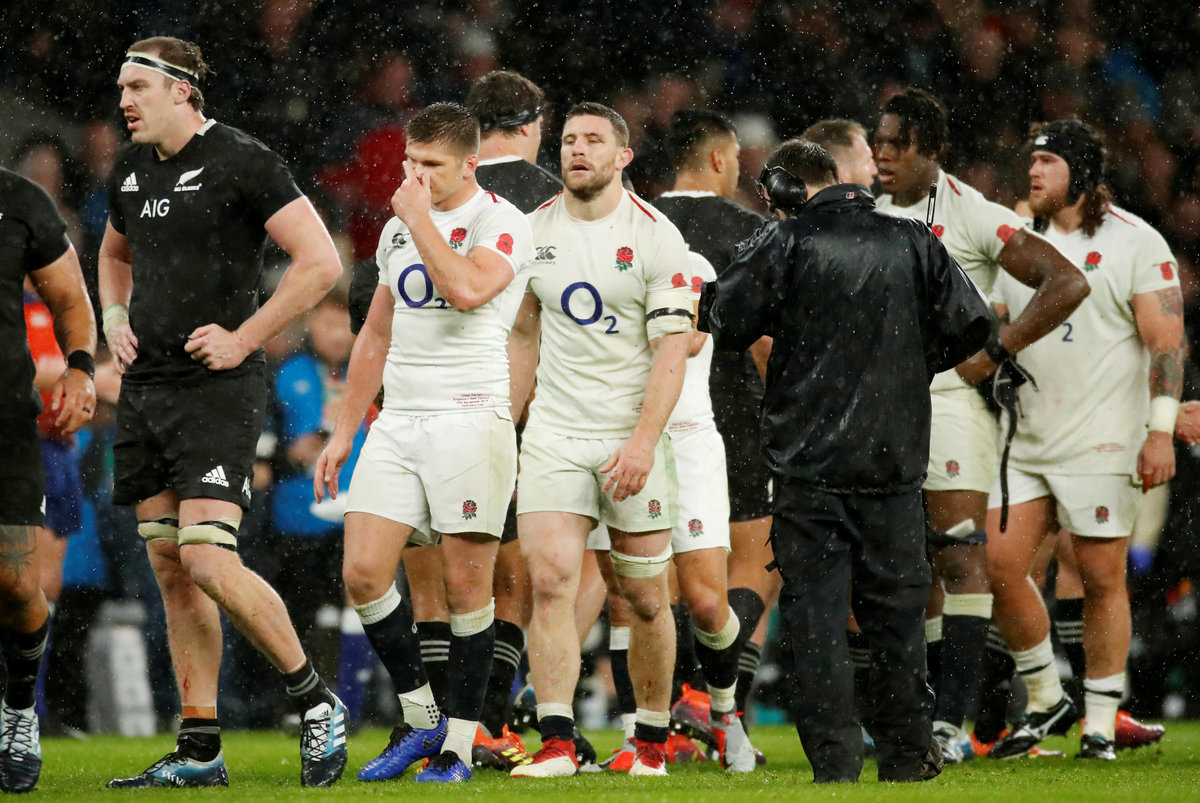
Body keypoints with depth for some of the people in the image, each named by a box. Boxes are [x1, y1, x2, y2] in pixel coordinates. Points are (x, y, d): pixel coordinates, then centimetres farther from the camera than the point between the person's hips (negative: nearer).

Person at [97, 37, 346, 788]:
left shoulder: (243, 162, -10)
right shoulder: (132, 168, 13)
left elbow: (321, 262, -13)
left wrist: (244, 338, -14)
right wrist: (116, 319, 13)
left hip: (217, 390, -8)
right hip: (145, 388, 8)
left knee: (209, 562, -17)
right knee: (171, 570, 6)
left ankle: (317, 703, -1)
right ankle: (200, 751, 10)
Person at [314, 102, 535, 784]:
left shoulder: (500, 222, -4)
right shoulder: (399, 228, 18)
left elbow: (466, 289, -25)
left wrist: (420, 217, -13)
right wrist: (344, 432, 22)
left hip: (470, 416, -6)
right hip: (398, 421, 6)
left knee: (467, 583, -4)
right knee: (363, 573, -5)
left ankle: (458, 741, 4)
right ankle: (420, 717, 9)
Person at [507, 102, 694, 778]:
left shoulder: (655, 236, -6)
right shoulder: (536, 230, 7)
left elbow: (673, 348, -10)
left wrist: (644, 440, -19)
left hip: (632, 436, -3)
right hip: (554, 433, 3)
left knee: (646, 599, 3)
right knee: (550, 581, -13)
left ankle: (653, 740, 18)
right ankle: (557, 742, -16)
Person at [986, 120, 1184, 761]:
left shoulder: (1135, 243, -4)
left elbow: (1165, 339, -8)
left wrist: (1161, 430, -15)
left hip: (1102, 443, -6)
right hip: (1028, 444, 6)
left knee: (1101, 578, -3)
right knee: (999, 564, -3)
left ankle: (1100, 725, 6)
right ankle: (1045, 702, 13)